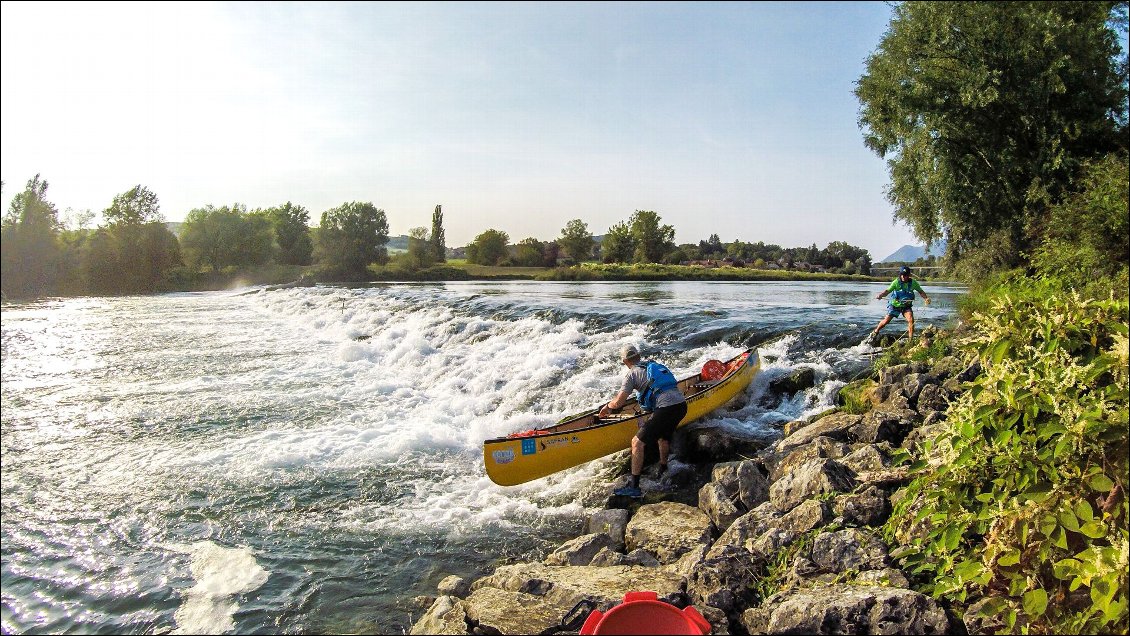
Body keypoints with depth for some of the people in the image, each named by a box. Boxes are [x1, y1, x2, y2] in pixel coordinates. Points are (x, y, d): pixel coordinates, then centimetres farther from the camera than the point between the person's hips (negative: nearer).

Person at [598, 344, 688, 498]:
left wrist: (608, 406, 20)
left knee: (637, 442, -1)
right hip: (682, 405, 8)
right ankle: (663, 471, 49)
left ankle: (634, 487, -3)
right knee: (663, 437, 32)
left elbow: (618, 402, -1)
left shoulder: (632, 373, 3)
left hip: (666, 409, -8)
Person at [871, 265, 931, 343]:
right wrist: (881, 295, -40)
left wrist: (926, 298, -18)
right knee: (886, 321, 3)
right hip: (895, 305, -1)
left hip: (906, 306, 1)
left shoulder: (913, 283, -11)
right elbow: (888, 290, -20)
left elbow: (921, 291, 0)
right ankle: (875, 332, 29)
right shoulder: (896, 282, -16)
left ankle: (911, 339, -11)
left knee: (911, 319, -22)